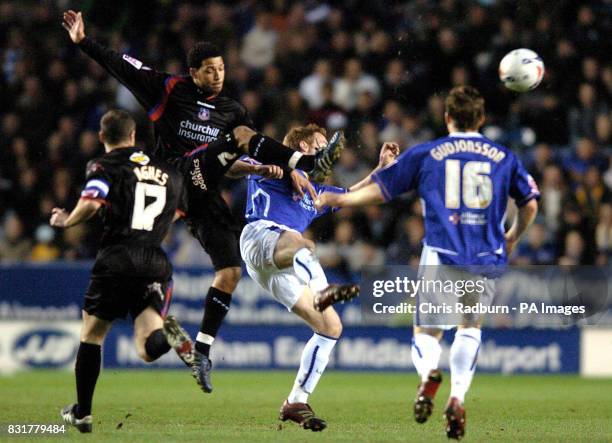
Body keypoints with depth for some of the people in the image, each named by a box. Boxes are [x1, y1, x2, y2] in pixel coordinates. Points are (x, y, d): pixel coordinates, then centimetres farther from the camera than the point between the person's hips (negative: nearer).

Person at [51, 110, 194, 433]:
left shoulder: (104, 166, 2)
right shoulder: (169, 172, 19)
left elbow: (91, 203, -16)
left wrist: (66, 221, 3)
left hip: (116, 260, -3)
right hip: (156, 263, 3)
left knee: (91, 336, 15)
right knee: (149, 349, -4)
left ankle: (82, 413, 21)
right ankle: (167, 333, -39)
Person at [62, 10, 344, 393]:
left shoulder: (231, 110, 18)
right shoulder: (169, 90, 5)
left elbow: (260, 151, 13)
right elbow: (121, 67, 0)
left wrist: (287, 168, -4)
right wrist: (84, 41, -9)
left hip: (206, 195, 6)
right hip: (179, 174, -6)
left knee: (231, 271, -3)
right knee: (241, 133, -21)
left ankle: (203, 350, 3)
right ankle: (312, 163, -32)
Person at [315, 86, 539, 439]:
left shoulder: (425, 154, 6)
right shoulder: (505, 157, 10)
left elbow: (380, 190, 8)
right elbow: (530, 204, 10)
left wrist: (338, 199, 23)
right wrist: (513, 238, 30)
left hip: (441, 256, -2)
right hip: (487, 260, 2)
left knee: (426, 333, 9)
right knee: (471, 325, 24)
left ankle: (429, 373, -27)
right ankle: (458, 398, 4)